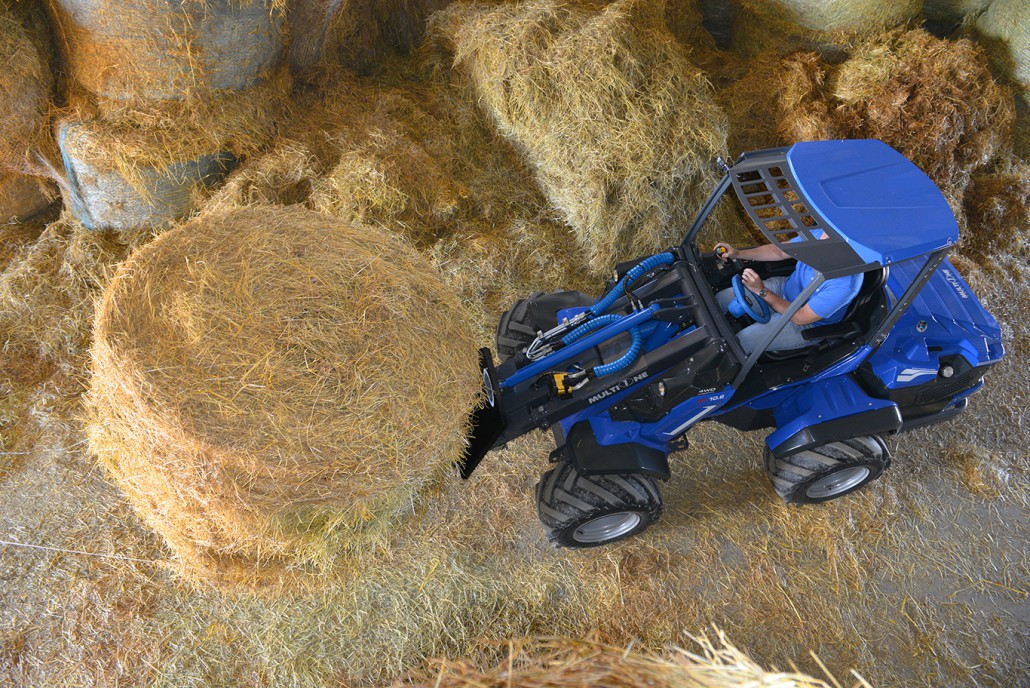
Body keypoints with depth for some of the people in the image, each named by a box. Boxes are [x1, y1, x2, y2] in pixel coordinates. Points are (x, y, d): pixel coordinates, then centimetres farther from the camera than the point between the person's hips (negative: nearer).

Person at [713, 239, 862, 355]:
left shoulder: (846, 284, -38)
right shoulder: (820, 236, -22)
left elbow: (801, 318, -28)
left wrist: (761, 291, -28)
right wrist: (738, 254, -12)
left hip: (807, 324, -6)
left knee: (737, 344, -15)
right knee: (721, 298, -1)